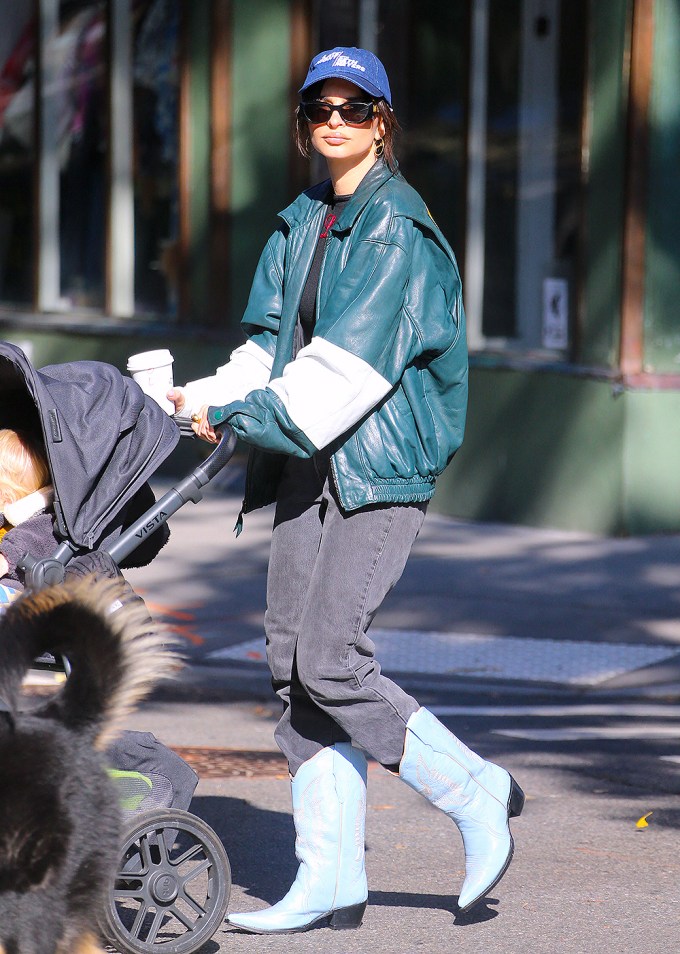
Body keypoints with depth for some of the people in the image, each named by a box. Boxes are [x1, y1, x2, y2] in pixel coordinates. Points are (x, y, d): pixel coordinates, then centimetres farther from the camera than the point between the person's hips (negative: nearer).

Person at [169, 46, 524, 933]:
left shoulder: (398, 231, -10)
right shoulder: (302, 226, 16)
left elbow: (350, 368, -17)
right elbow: (272, 344, 16)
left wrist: (240, 414, -15)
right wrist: (211, 396, -2)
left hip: (381, 468, -8)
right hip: (312, 465, 8)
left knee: (329, 659, -16)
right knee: (293, 661, 2)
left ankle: (474, 791, 2)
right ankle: (330, 879, 6)